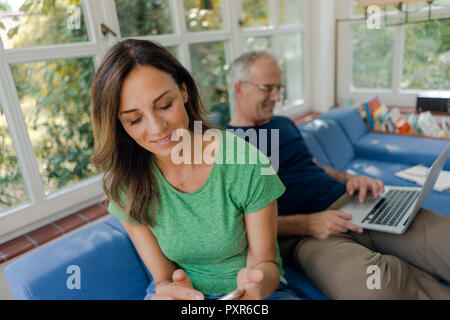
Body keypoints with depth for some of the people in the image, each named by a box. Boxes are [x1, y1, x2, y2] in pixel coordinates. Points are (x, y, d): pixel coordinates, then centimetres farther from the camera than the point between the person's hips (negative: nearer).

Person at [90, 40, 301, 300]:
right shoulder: (126, 184, -12)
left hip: (250, 291, 0)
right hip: (183, 290, 1)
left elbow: (265, 261, -10)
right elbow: (163, 276, -6)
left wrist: (257, 281, -31)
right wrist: (167, 289, -28)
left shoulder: (247, 164, -20)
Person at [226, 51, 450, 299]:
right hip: (300, 232, -6)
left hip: (348, 202, 6)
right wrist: (306, 224, -19)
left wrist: (349, 179, 6)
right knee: (369, 285, -35)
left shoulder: (283, 124, 23)